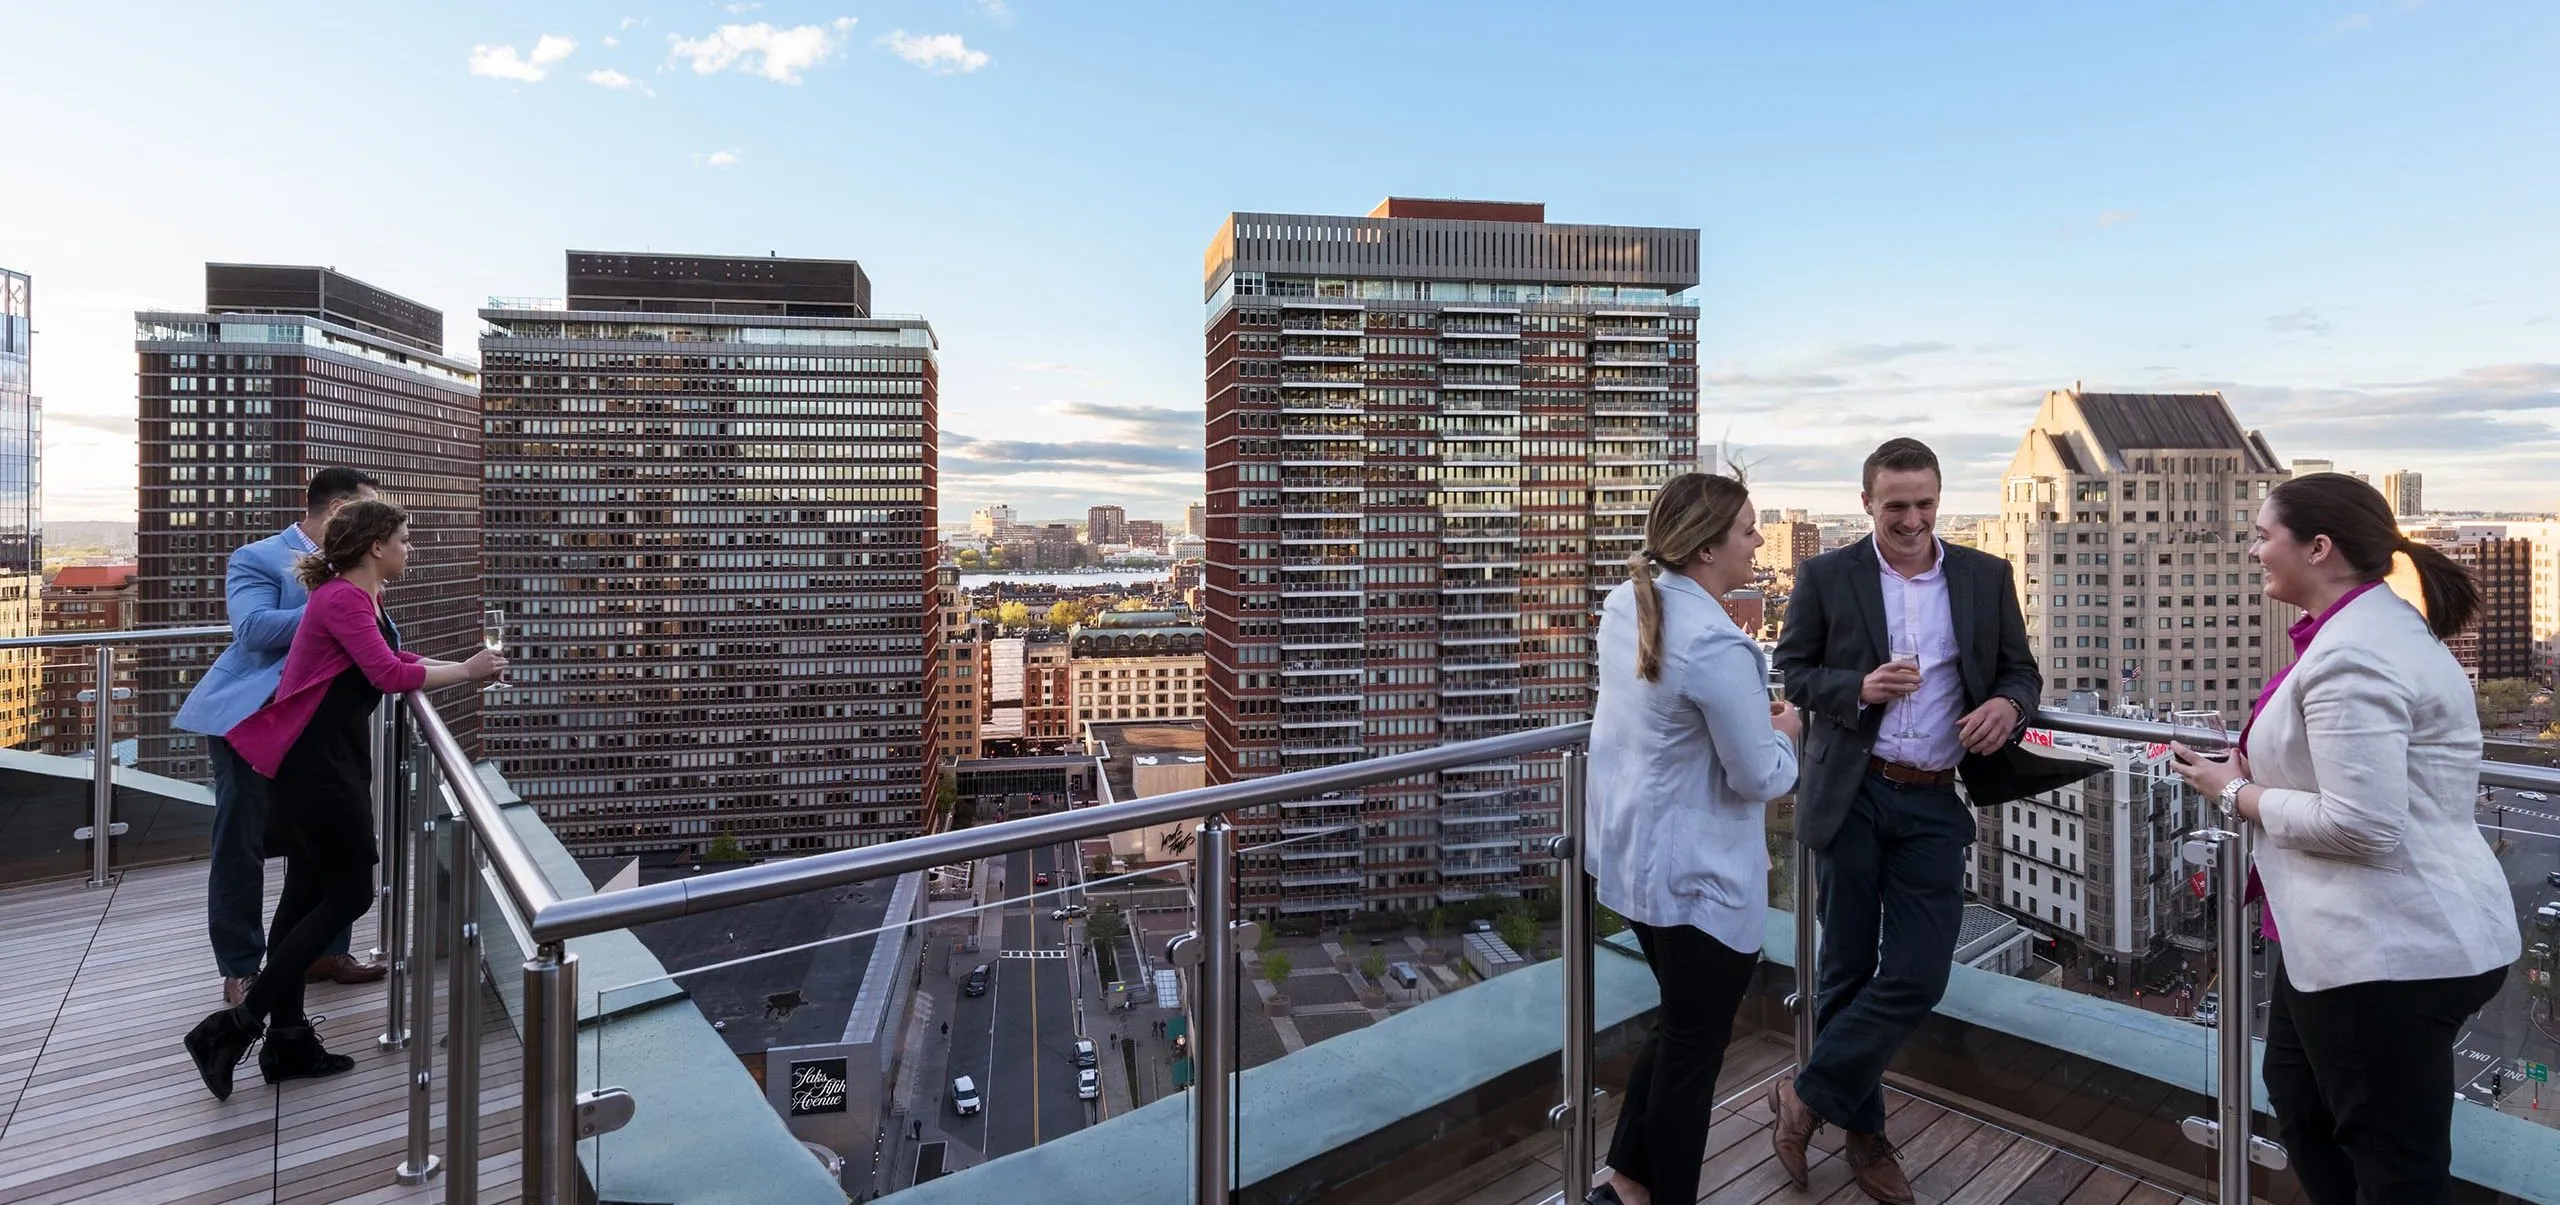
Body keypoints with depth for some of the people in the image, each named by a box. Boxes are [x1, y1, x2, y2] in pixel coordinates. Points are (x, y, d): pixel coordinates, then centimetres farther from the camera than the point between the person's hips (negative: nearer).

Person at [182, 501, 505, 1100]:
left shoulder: (361, 599, 16)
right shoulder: (344, 599, -16)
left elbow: (397, 661, 21)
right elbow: (391, 675, -24)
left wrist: (468, 667, 10)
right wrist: (465, 671, -14)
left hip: (328, 762, 11)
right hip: (318, 765, -11)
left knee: (308, 893, 12)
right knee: (349, 894, -5)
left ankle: (287, 1042, 20)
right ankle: (237, 1024, 2)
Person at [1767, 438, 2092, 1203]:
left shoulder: (1987, 577, 5)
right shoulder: (1826, 576, -2)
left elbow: (2021, 671, 9)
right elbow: (1792, 672, 1)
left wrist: (2008, 704, -14)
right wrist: (1860, 686, -18)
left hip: (1935, 803, 2)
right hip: (1852, 796, -2)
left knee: (1917, 977, -1)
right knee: (1848, 969, 10)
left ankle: (1807, 1096, 20)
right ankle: (1862, 1131, 30)